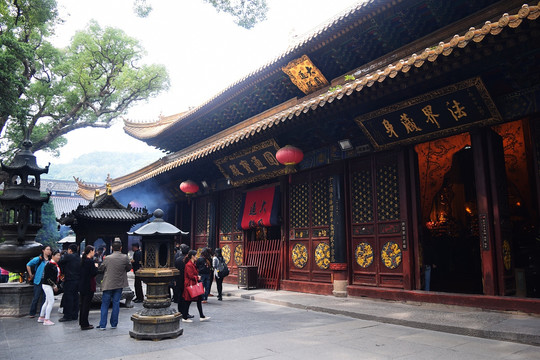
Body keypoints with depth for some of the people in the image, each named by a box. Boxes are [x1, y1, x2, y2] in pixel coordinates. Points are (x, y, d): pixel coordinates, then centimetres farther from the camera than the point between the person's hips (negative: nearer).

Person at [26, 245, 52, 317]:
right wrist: (30, 275, 1)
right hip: (38, 281, -4)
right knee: (36, 297, 2)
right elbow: (28, 265, 0)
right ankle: (32, 313, 16)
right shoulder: (38, 259, -6)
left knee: (44, 298, 6)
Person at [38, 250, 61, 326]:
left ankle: (41, 317, 28)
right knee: (51, 301, -9)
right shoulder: (49, 264, -18)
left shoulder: (56, 264, 10)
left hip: (51, 285, 10)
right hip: (47, 285, -10)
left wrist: (56, 285, 10)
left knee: (47, 302, 17)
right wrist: (54, 285, -17)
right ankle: (46, 320, -4)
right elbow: (47, 277, -20)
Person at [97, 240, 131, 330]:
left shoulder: (107, 258, -10)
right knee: (116, 304, 9)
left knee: (105, 305, 8)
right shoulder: (125, 257, -8)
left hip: (108, 284, -1)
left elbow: (100, 269, 3)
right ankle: (114, 324, 14)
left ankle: (102, 325, 9)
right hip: (119, 284, 1)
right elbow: (129, 268, 5)